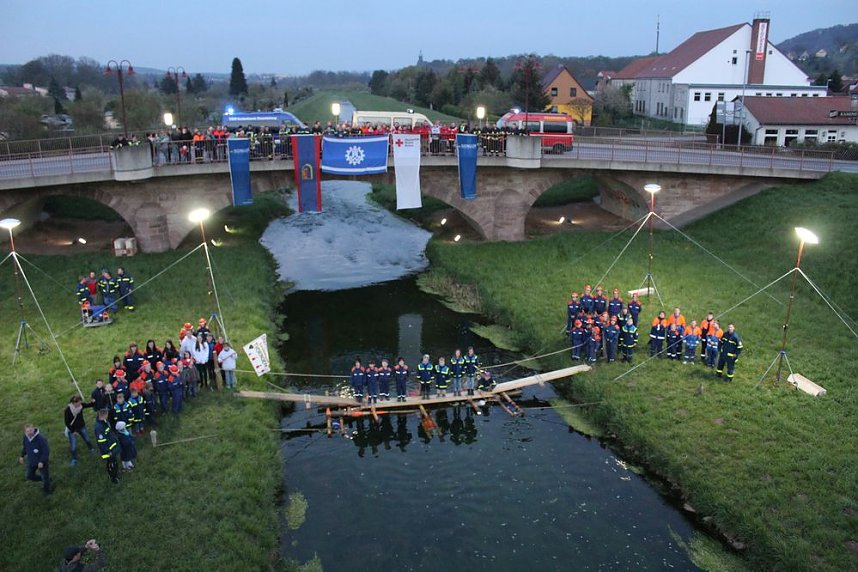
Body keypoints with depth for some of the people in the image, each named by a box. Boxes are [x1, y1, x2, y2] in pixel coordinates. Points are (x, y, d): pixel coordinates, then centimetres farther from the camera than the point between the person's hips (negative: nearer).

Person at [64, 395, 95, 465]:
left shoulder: (80, 405, -19)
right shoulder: (68, 410, -29)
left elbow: (88, 405, 0)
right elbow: (66, 422, -19)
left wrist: (92, 402, -25)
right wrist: (73, 431, -17)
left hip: (81, 427, 4)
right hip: (72, 429, -4)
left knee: (87, 439, 24)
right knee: (73, 446, 3)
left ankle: (91, 449, 53)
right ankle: (74, 459, 27)